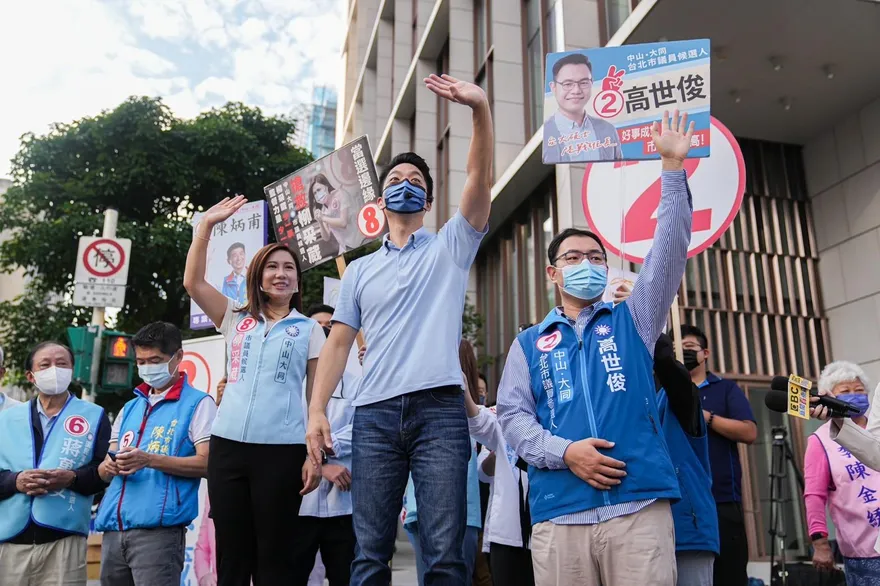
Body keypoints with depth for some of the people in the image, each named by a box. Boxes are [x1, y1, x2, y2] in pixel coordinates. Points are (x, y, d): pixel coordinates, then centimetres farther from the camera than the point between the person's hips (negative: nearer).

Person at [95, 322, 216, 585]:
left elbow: (207, 463, -9)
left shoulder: (198, 403, 1)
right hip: (113, 529, 6)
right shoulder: (129, 408, 20)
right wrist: (109, 466, -4)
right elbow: (104, 470, 20)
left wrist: (150, 460, -19)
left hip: (158, 529, -6)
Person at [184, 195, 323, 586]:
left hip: (282, 450, -2)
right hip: (228, 445, 3)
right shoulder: (236, 320, 14)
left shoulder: (309, 329, 8)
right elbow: (193, 282, 3)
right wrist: (206, 224, 1)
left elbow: (316, 398, 4)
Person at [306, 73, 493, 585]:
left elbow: (481, 180, -3)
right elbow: (339, 342, 14)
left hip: (440, 410, -2)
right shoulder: (360, 270, 20)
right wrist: (317, 409, 2)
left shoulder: (450, 246, 13)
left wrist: (481, 108, -17)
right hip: (375, 414, 3)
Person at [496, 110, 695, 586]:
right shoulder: (529, 343, 17)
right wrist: (563, 452, -11)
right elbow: (512, 414, 6)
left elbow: (669, 251, 7)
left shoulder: (632, 321, 16)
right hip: (559, 515, 1)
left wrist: (673, 168, 1)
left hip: (640, 507, 0)